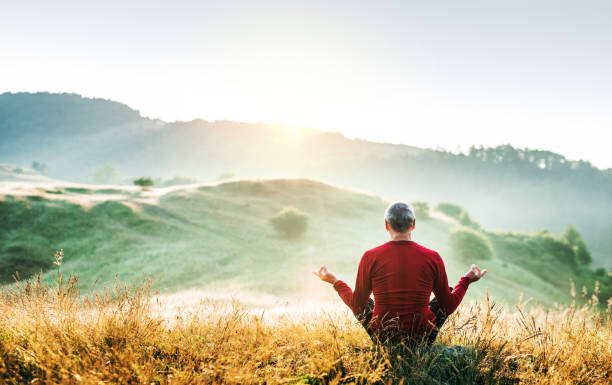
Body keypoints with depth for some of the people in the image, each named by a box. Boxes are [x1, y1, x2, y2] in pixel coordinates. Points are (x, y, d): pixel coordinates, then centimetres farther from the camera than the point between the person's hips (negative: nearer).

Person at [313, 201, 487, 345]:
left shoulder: (370, 257, -11)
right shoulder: (432, 258, -10)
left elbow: (357, 306, -2)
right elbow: (448, 307, 0)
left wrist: (335, 281, 14)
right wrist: (467, 279, 16)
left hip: (381, 338, 1)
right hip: (423, 338, 0)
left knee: (363, 302, 27)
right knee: (450, 293, 22)